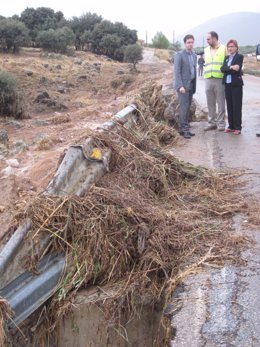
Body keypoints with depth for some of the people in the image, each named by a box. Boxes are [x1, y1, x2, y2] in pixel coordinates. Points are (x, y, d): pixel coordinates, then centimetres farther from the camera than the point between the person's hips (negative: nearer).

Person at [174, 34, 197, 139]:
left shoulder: (194, 55, 14)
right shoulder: (179, 55, -8)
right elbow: (177, 71, -13)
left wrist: (194, 86, 14)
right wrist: (180, 86, -20)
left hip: (190, 85, 7)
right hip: (182, 85, -7)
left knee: (187, 108, 7)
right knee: (184, 107, -11)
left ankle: (182, 129, 11)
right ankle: (185, 129, -10)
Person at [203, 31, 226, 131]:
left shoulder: (224, 48, 2)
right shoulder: (206, 50, 16)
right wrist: (206, 75, 10)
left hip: (220, 79, -4)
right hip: (208, 79, 4)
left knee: (221, 102, -1)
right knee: (210, 103, 7)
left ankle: (221, 123, 5)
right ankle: (211, 123, 14)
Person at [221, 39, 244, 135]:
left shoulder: (240, 57, -2)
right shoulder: (226, 58, 15)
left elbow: (237, 69, -16)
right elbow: (222, 68, -2)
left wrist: (228, 69, -10)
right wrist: (231, 67, -17)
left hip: (236, 84, -6)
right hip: (227, 84, 6)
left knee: (237, 106, -3)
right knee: (229, 106, 9)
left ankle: (237, 127, 2)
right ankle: (231, 126, 16)